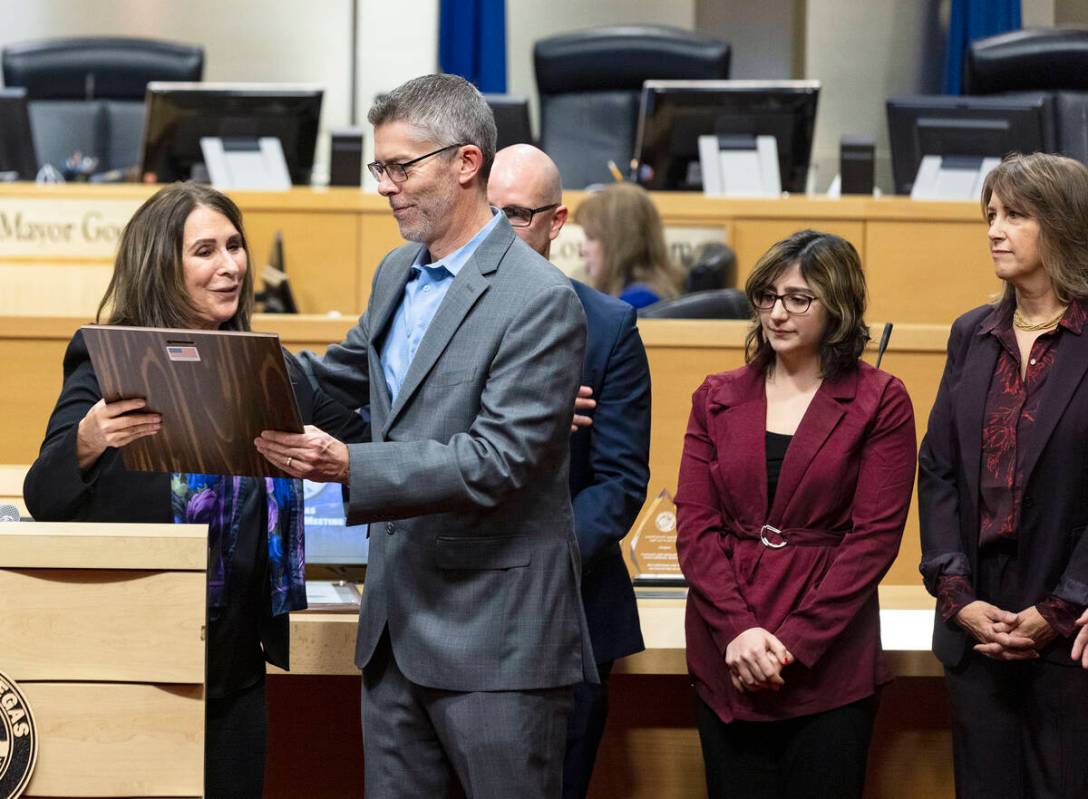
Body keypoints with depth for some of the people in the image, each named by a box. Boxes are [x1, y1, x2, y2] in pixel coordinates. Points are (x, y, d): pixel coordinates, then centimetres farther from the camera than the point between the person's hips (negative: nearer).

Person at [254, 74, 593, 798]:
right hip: (397, 625, 8)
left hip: (495, 635, -8)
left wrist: (350, 466, -28)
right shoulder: (397, 274, 12)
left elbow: (499, 464, -22)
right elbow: (345, 377, 26)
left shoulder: (541, 299, -15)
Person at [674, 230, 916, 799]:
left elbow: (875, 536, -6)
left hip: (830, 662, -3)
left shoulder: (879, 403, 0)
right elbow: (694, 524, 4)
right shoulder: (717, 399, 11)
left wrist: (794, 642, -13)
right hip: (725, 660, 3)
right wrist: (739, 630, -10)